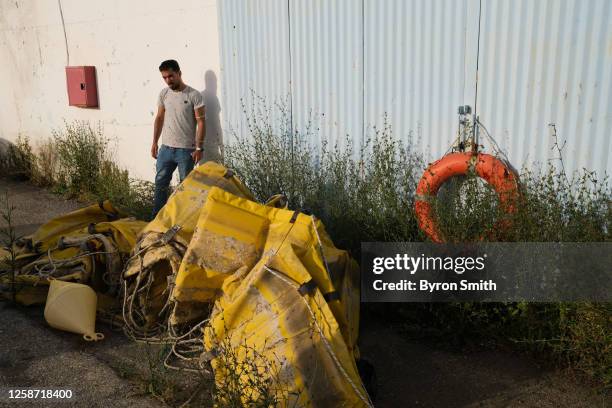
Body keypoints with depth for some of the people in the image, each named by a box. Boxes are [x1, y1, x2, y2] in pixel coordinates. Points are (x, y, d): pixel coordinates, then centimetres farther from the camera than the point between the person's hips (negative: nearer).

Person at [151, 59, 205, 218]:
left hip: (186, 150, -5)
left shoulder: (194, 95, -9)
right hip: (166, 148, 5)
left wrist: (199, 148, -15)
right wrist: (154, 142, 11)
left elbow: (201, 122, -10)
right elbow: (159, 118, 14)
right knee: (160, 184, 10)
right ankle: (155, 217, 21)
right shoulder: (163, 94, 7)